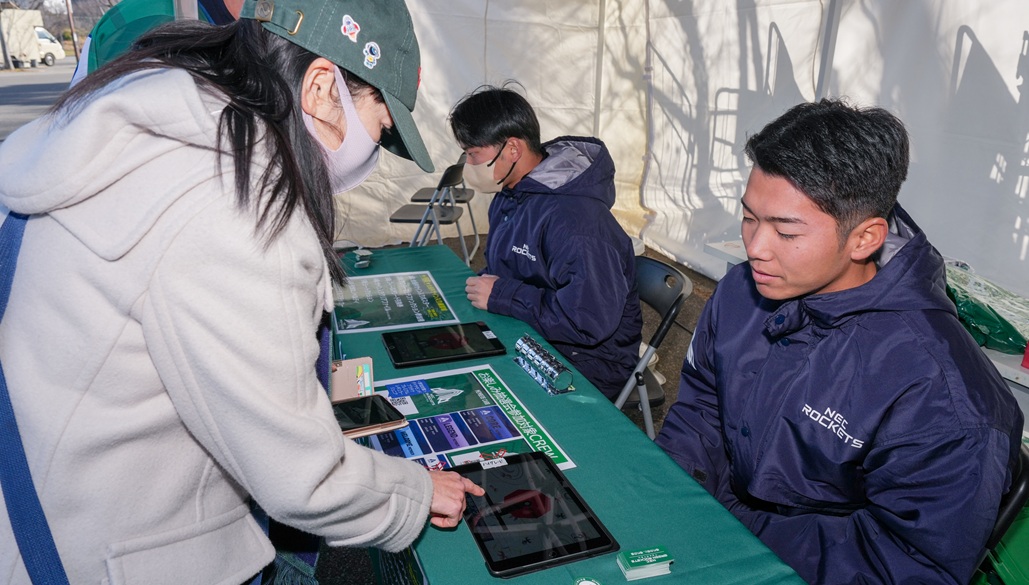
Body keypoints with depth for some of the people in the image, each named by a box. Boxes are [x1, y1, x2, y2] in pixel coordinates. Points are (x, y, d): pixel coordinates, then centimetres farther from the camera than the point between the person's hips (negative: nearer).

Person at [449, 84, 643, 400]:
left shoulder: (573, 219, -28)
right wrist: (483, 285, -4)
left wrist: (502, 295, -23)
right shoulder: (510, 193, 4)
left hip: (581, 366, -8)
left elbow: (589, 322, -32)